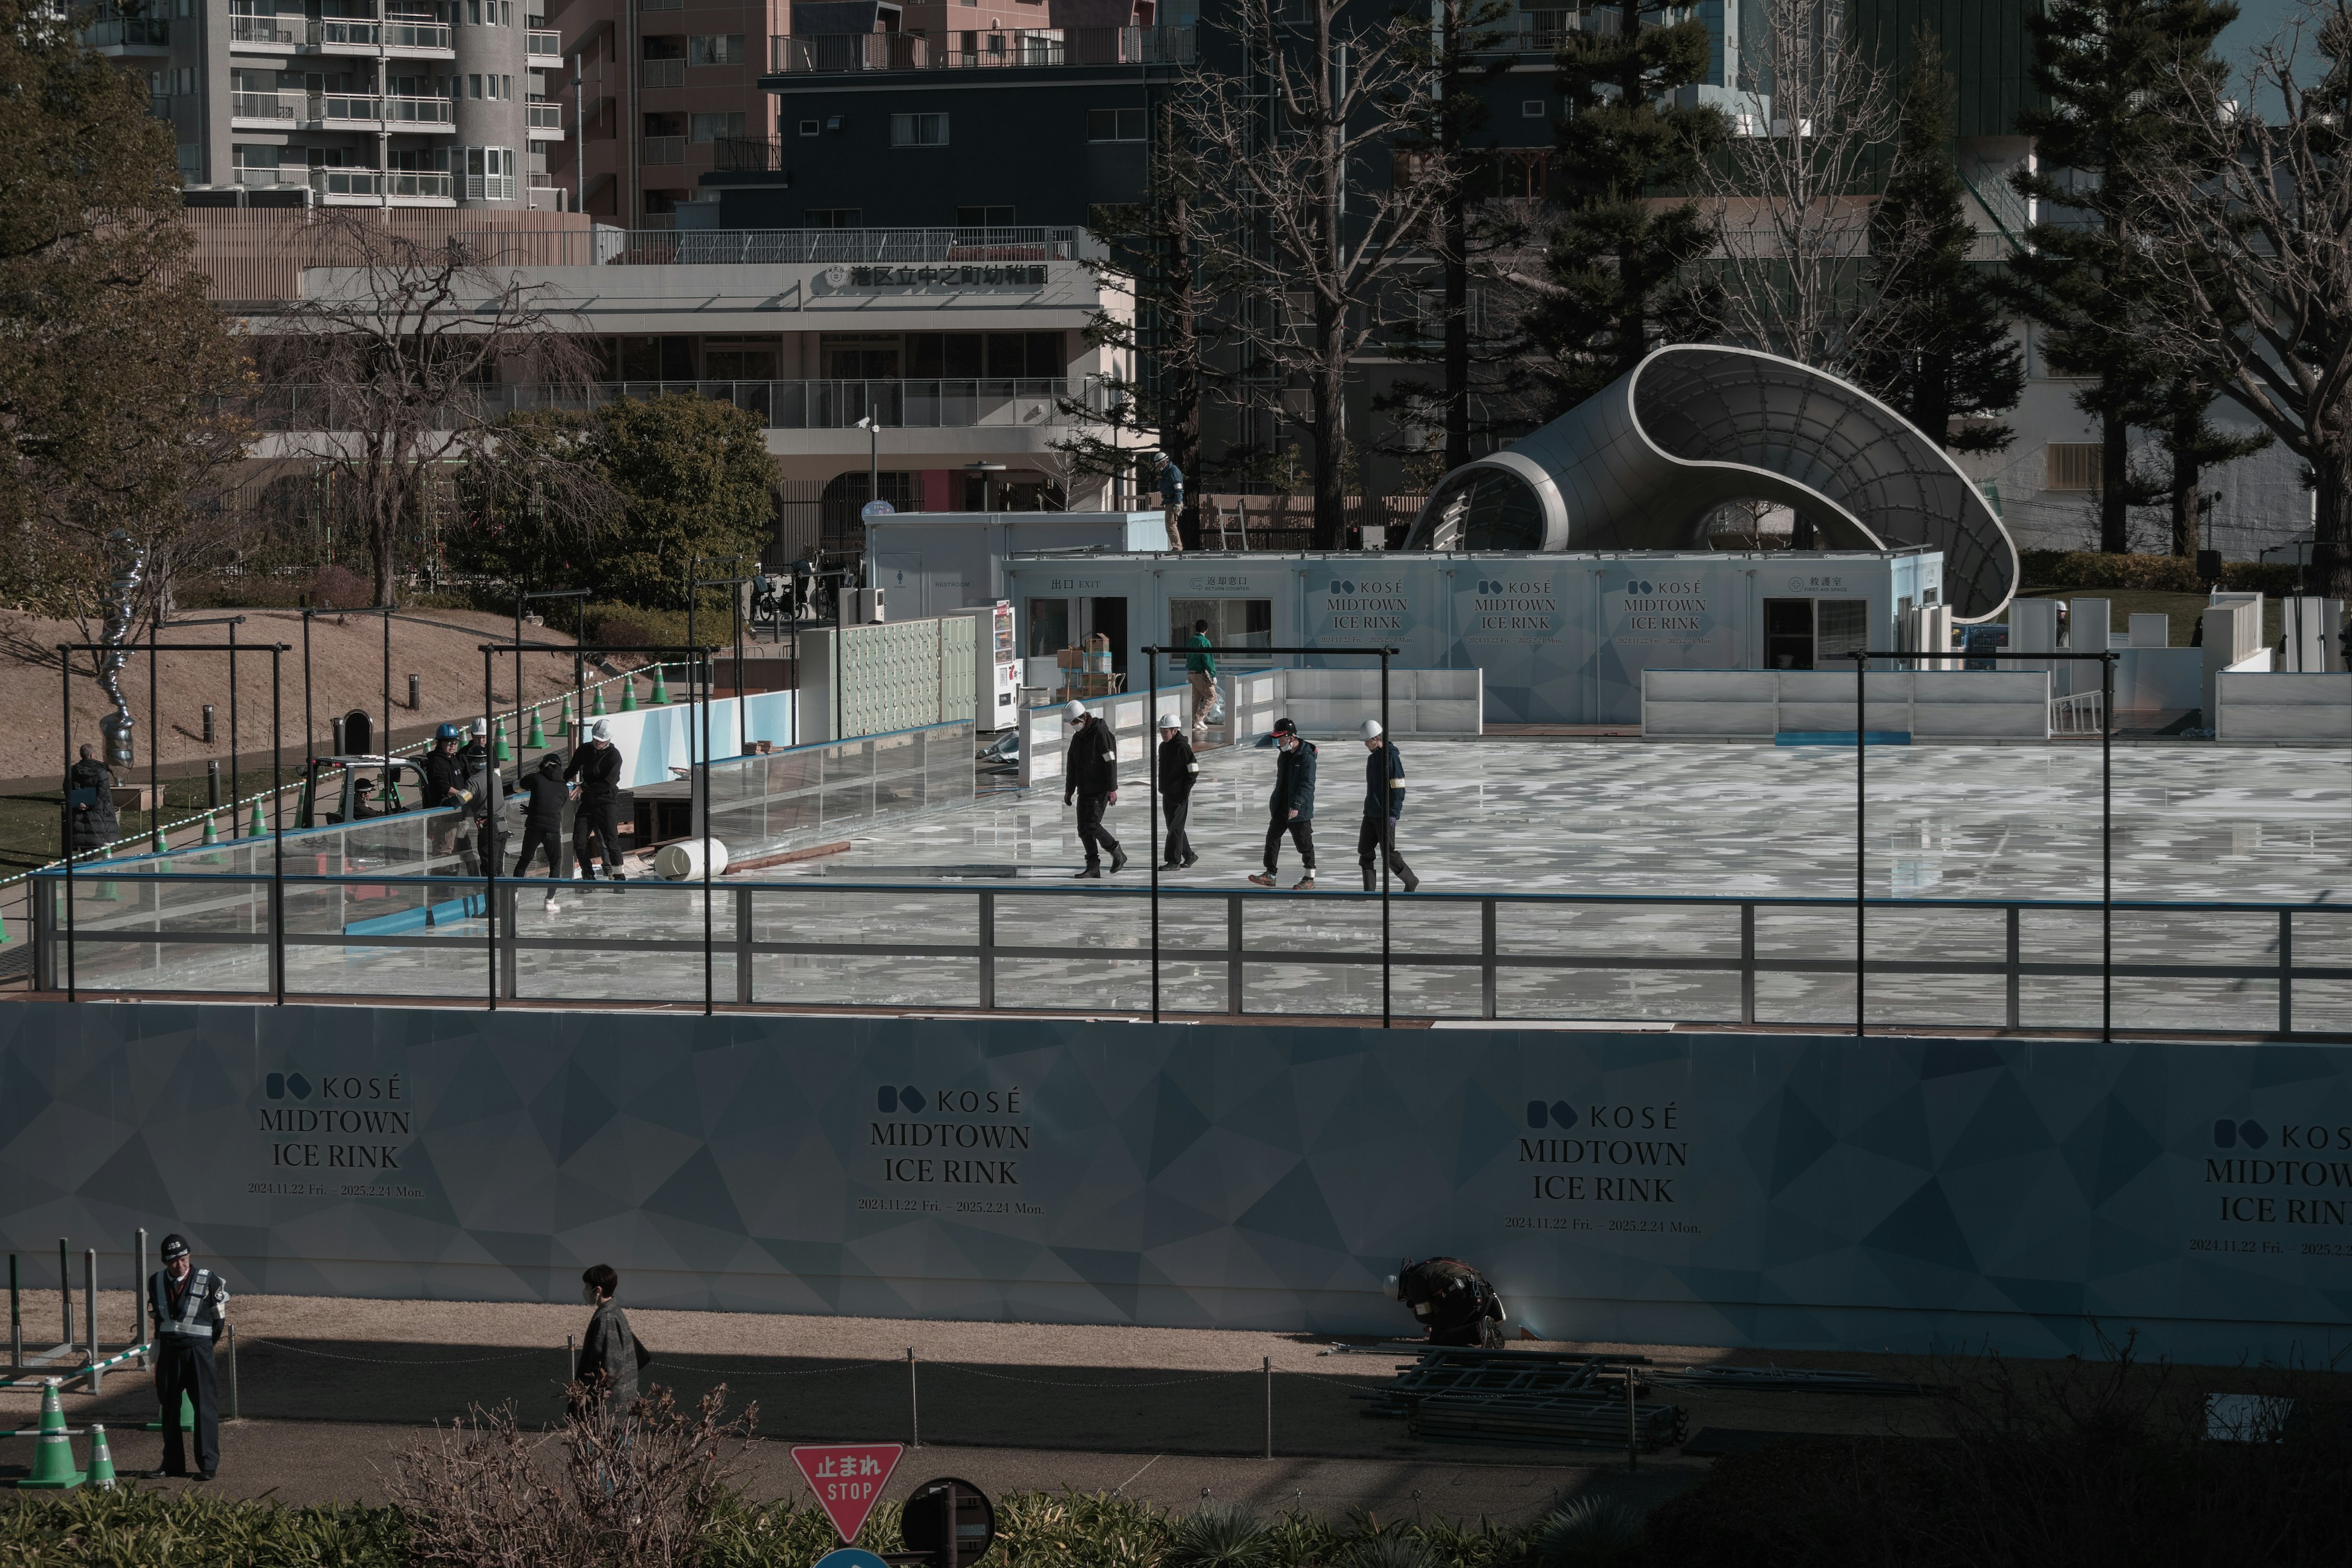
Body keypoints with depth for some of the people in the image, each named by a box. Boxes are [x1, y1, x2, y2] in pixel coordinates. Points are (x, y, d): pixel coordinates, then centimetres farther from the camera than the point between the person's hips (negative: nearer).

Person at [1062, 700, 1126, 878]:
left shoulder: (1101, 733, -14)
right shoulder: (1078, 737, 12)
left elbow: (1110, 762, -18)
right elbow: (1071, 765, 19)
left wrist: (1112, 789, -21)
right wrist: (1069, 790, 18)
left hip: (1100, 790, -8)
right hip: (1085, 790, 8)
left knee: (1092, 825, -16)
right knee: (1083, 829, 2)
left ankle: (1117, 854, 1)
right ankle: (1093, 867, 5)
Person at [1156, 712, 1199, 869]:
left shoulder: (1182, 747, -14)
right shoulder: (1163, 746, 13)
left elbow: (1194, 770, -15)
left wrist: (1185, 790, -16)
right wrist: (1162, 788, 16)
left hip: (1179, 795, -9)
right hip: (1166, 794, 9)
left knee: (1175, 828, -8)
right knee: (1174, 827, 14)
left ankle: (1173, 861, -6)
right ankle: (1189, 855, 25)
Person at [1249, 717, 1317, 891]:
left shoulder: (1306, 757, -18)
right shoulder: (1284, 755, 11)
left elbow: (1307, 784, -23)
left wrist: (1297, 805, -31)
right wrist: (1275, 800, 24)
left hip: (1300, 810, -8)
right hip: (1282, 807, 8)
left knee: (1304, 843, 1)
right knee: (1272, 837, 6)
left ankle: (1310, 879, 10)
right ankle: (1270, 875, 11)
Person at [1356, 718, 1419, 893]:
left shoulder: (1391, 757, -13)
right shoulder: (1372, 758, 14)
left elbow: (1399, 789, -17)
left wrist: (1393, 813, -21)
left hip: (1385, 815, -9)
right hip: (1370, 813, 9)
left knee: (1388, 853, -4)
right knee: (1364, 851, 3)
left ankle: (1411, 882, 15)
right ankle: (1369, 891, 6)